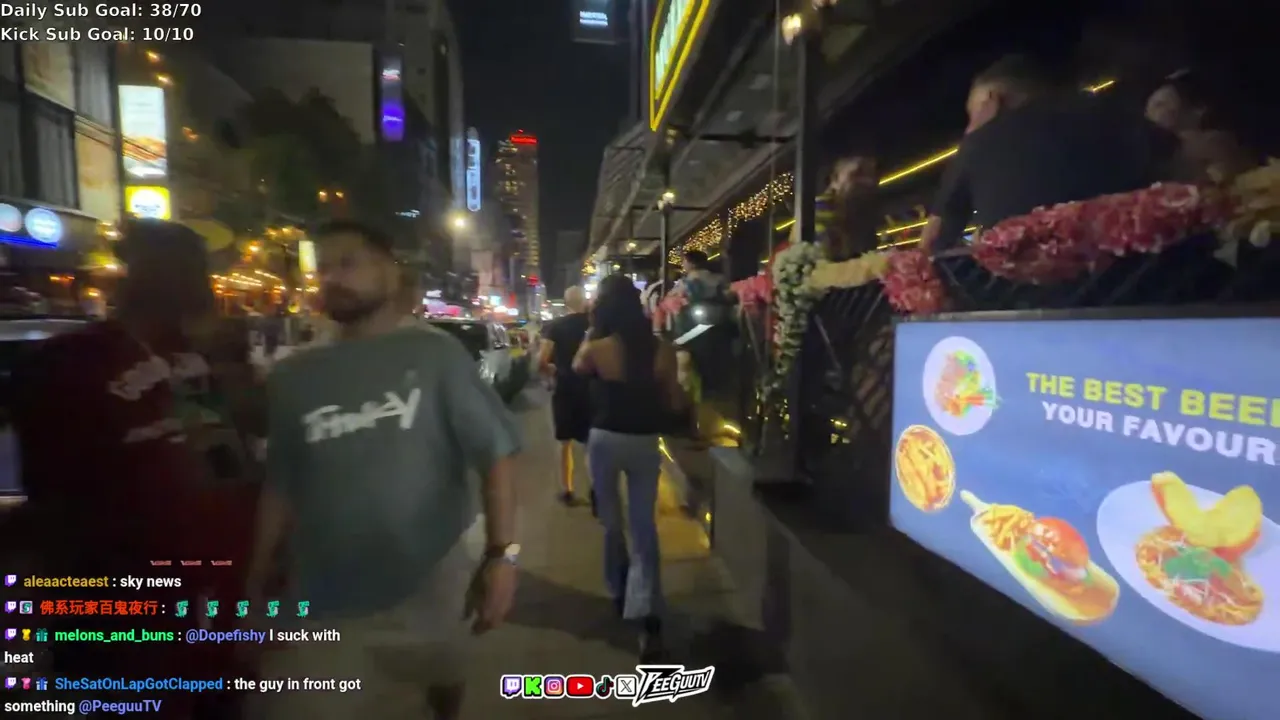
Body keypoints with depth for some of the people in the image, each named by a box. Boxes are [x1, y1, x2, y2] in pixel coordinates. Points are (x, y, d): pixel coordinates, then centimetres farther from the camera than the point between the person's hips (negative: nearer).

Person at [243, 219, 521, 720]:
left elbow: (495, 452, -11)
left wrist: (502, 553, -18)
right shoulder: (292, 377, 2)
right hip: (325, 606, 2)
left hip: (432, 585, -1)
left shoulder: (433, 352, -7)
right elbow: (281, 488, 7)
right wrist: (254, 586, 7)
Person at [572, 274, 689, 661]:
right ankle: (647, 617, -3)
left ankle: (619, 590, 38)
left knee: (611, 520, 20)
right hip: (646, 442, 1)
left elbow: (577, 367, 11)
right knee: (644, 527, 7)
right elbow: (675, 403, -1)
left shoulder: (596, 350, -13)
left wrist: (591, 332, 13)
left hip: (605, 439, -1)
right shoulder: (662, 350, -7)